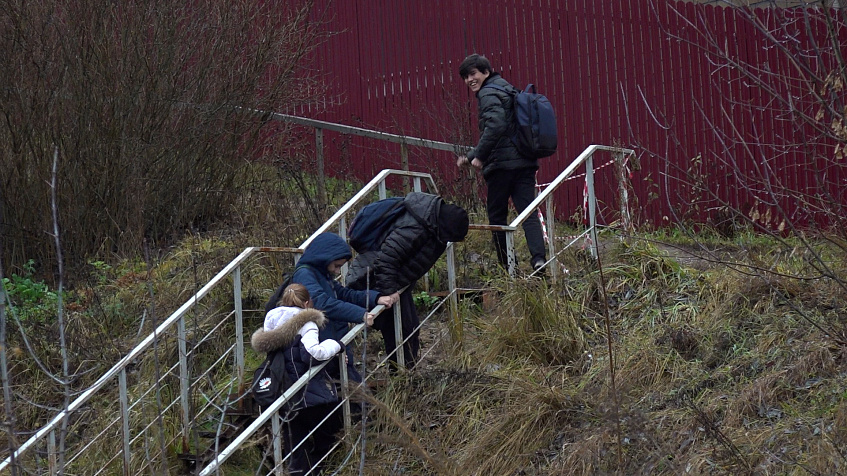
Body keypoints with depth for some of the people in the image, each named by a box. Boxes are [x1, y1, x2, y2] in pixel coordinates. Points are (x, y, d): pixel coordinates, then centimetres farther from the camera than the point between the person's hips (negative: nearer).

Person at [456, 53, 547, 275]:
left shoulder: (489, 94, -6)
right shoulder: (506, 89, 24)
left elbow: (495, 126, -24)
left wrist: (479, 156, -16)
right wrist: (470, 156, 30)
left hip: (502, 164, -8)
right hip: (525, 162, 8)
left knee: (497, 215, 5)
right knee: (528, 212, -4)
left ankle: (506, 265, 7)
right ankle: (539, 258, -22)